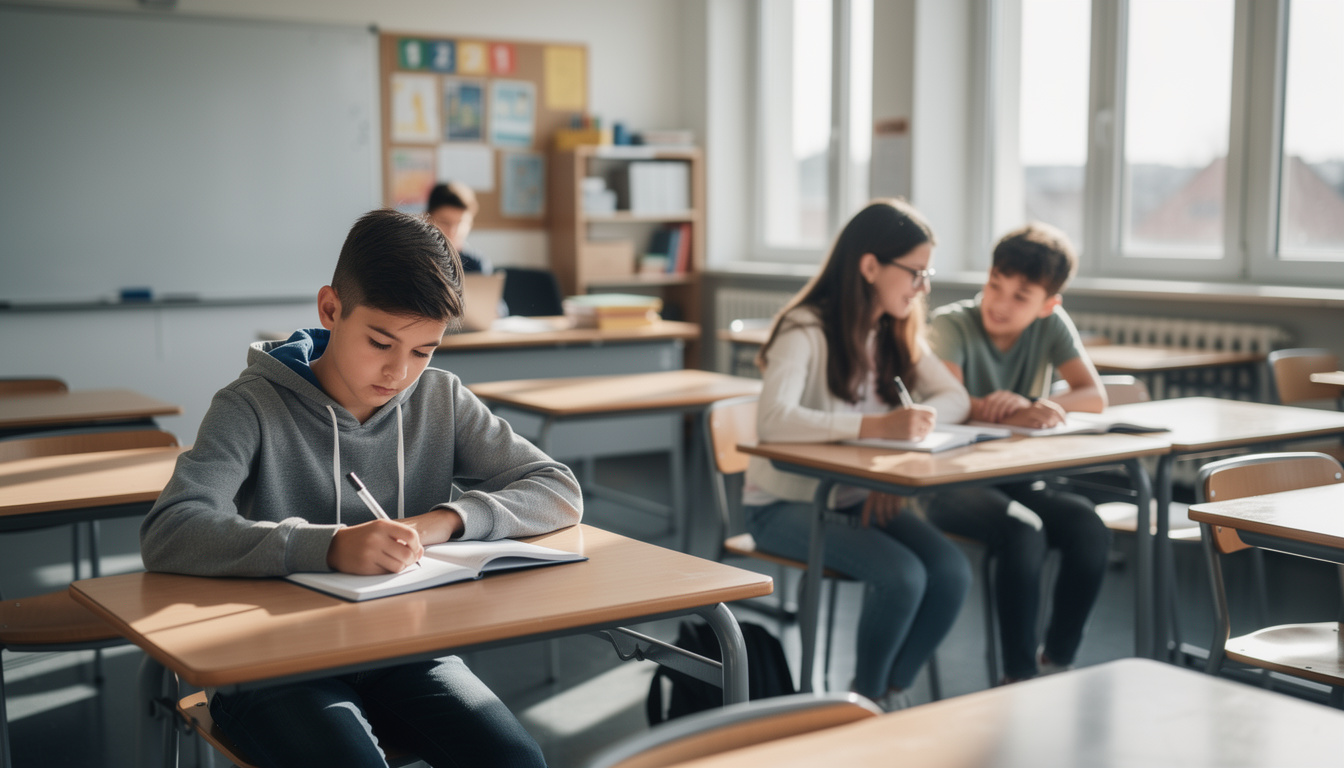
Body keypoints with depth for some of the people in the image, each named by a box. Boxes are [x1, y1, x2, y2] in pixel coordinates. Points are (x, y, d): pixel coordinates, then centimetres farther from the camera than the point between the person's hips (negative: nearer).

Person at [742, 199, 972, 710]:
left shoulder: (897, 333, 7)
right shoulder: (806, 330, -18)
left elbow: (955, 397, 4)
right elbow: (773, 420, -34)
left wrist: (917, 420, -19)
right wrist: (878, 426, -42)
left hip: (859, 498, 7)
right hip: (786, 505, -7)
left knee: (952, 572, -18)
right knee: (901, 576, -28)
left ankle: (892, 694, 4)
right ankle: (865, 697, -1)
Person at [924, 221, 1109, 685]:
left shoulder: (1052, 325, 2)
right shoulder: (951, 324, -10)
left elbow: (1094, 395, -7)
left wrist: (1039, 406, -26)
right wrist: (1025, 416, -39)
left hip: (1017, 480, 5)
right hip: (951, 485, -4)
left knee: (1088, 528, -21)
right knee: (1022, 531, -31)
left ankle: (1057, 662, -3)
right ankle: (1019, 675, -18)